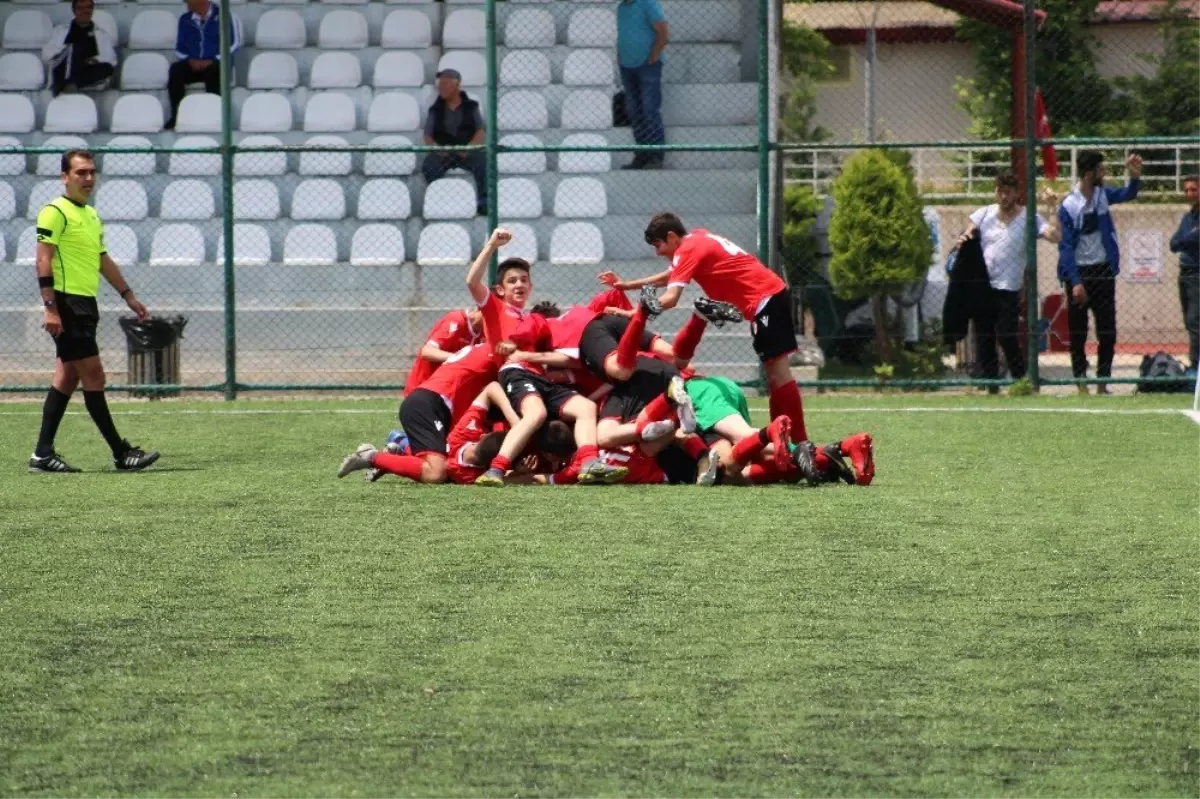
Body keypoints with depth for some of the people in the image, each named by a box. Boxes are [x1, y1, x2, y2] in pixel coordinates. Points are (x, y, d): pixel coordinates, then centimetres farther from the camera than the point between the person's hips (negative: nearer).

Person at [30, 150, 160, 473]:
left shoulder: (92, 215, 18)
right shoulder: (55, 212, -9)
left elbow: (103, 261, 27)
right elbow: (44, 260, -15)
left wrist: (128, 295, 25)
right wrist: (50, 307, -21)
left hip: (86, 304, 9)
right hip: (67, 305, -9)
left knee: (67, 378, 8)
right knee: (93, 376, -7)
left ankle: (43, 453, 10)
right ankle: (120, 453, -5)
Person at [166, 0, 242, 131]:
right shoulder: (185, 19, 14)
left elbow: (234, 44, -5)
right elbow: (179, 49, 15)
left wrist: (212, 61, -15)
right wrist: (190, 60, -8)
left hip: (218, 64, -4)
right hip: (193, 64, 4)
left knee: (212, 70, -38)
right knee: (175, 70, -27)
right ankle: (176, 116, -26)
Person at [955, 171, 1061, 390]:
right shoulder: (985, 214, 10)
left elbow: (1055, 236, -13)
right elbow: (966, 236, 9)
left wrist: (1051, 207, -17)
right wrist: (963, 239, -14)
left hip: (1008, 289, -4)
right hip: (982, 287, 4)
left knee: (1007, 339, -11)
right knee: (984, 340, 6)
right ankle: (992, 386, 14)